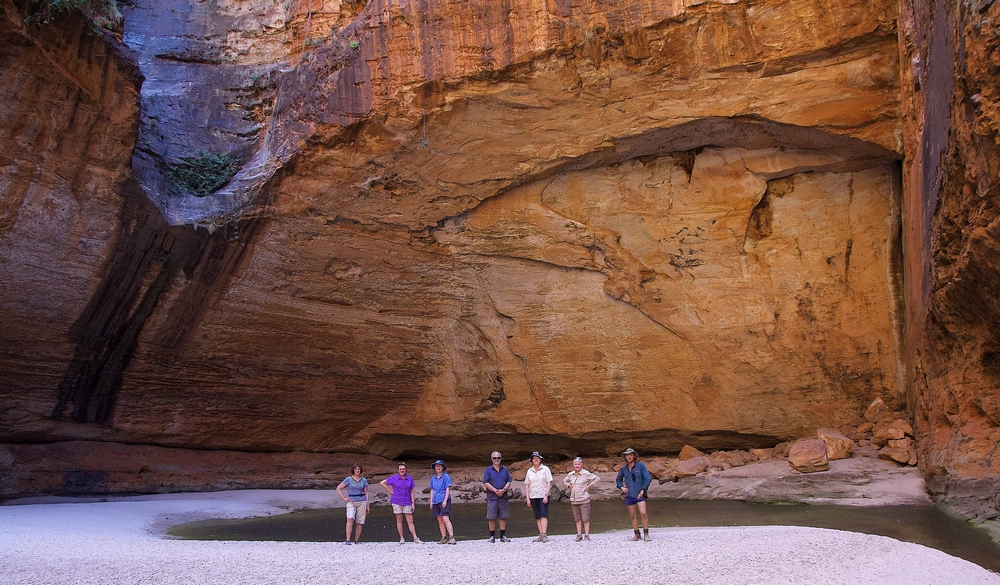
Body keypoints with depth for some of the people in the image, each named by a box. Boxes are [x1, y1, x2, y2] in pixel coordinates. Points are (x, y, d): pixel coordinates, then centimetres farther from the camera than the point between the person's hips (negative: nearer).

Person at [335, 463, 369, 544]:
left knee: (359, 522, 0)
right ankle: (348, 540, -24)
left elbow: (366, 493, 12)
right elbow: (338, 488, 5)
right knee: (350, 519, -23)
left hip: (362, 502, 2)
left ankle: (356, 541, 9)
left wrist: (368, 505, 9)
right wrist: (344, 498, -3)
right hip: (351, 502, -2)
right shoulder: (348, 479, 2)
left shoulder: (364, 480, 8)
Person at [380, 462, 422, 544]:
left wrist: (413, 503, 2)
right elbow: (382, 482, 4)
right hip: (397, 502, -1)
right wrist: (390, 490, -2)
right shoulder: (394, 479, 0)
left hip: (407, 502, 1)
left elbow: (412, 492, 8)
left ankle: (415, 539, -3)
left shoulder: (410, 479, 6)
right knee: (399, 521, 3)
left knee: (410, 521, -1)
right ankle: (402, 539, 9)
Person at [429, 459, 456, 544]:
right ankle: (444, 538, 11)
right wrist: (431, 502, 12)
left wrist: (445, 500, -14)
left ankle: (451, 537, -16)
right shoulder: (433, 478, 13)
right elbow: (432, 490, 17)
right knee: (440, 521, 7)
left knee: (445, 519, -14)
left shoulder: (446, 477, -3)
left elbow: (448, 489, -6)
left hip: (444, 501, -6)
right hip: (436, 501, 6)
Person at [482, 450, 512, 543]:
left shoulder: (505, 470, 13)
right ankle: (492, 536, 5)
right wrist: (496, 491, -14)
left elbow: (509, 482, 8)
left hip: (504, 497, 3)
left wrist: (503, 490, -11)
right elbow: (486, 483, -5)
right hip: (492, 497, -3)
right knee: (492, 517, -2)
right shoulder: (488, 470, 4)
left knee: (503, 517, 4)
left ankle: (503, 536, 11)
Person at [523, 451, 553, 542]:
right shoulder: (529, 471, 9)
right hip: (533, 497, 4)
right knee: (537, 517, 4)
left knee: (543, 515, -12)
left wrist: (546, 495, -13)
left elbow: (549, 483, -4)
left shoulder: (545, 469, 0)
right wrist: (528, 498, 2)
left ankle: (544, 535, -16)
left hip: (543, 496, -4)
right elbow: (526, 485, 10)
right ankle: (540, 535, 6)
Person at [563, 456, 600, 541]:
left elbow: (597, 478, -6)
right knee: (577, 518, 8)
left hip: (584, 499, -4)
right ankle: (579, 535, 14)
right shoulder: (570, 474, 8)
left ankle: (586, 535, 2)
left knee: (585, 518, -4)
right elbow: (564, 480, 28)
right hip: (574, 499, 5)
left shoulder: (586, 474, -6)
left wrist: (589, 485, -9)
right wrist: (568, 484, 9)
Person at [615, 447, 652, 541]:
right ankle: (637, 535, 16)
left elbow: (648, 478, -7)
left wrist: (643, 490, -10)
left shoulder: (640, 466, -4)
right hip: (629, 495, 5)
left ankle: (646, 534, -10)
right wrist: (621, 487, 5)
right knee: (632, 516, 7)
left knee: (643, 513, -17)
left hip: (639, 495, -4)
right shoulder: (624, 468, 7)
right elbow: (618, 479, 22)